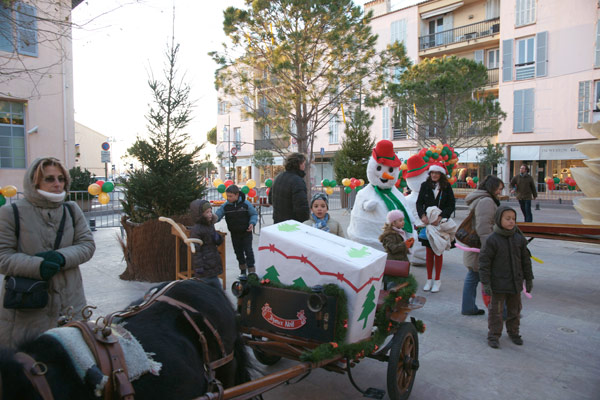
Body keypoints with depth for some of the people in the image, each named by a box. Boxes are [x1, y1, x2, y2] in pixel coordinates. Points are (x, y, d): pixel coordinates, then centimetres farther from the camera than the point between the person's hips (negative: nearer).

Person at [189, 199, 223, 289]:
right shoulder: (196, 230, -15)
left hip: (213, 264, 9)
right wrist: (199, 267, -19)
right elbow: (196, 250, -17)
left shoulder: (210, 225, 11)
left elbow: (219, 242, 19)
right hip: (204, 267, -9)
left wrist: (217, 238, -5)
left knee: (216, 285, 17)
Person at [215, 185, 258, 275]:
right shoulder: (225, 206, -5)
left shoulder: (245, 203, -11)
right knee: (238, 252, 14)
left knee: (248, 251, -3)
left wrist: (252, 223, -17)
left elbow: (254, 214, -1)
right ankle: (243, 270, 30)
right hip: (234, 233, 3)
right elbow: (217, 215, -4)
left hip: (246, 232, -3)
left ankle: (251, 270, 5)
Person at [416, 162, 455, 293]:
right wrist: (422, 215, -20)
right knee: (429, 251, 8)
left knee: (438, 251, 7)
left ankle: (437, 280, 19)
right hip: (427, 223, 1)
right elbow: (419, 203, -2)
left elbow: (451, 205, -6)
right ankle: (429, 279, 20)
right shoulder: (425, 185, 1)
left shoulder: (447, 187, -2)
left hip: (441, 223, -1)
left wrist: (440, 217, -20)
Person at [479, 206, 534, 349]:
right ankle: (494, 335, 17)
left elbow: (526, 260, 10)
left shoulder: (519, 239, 1)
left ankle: (513, 332, 37)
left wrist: (529, 279, 12)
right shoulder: (492, 240, -14)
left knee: (514, 309, 18)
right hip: (498, 284, -5)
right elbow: (484, 262, -13)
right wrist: (485, 283, -14)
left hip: (515, 283, 5)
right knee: (496, 310, 4)